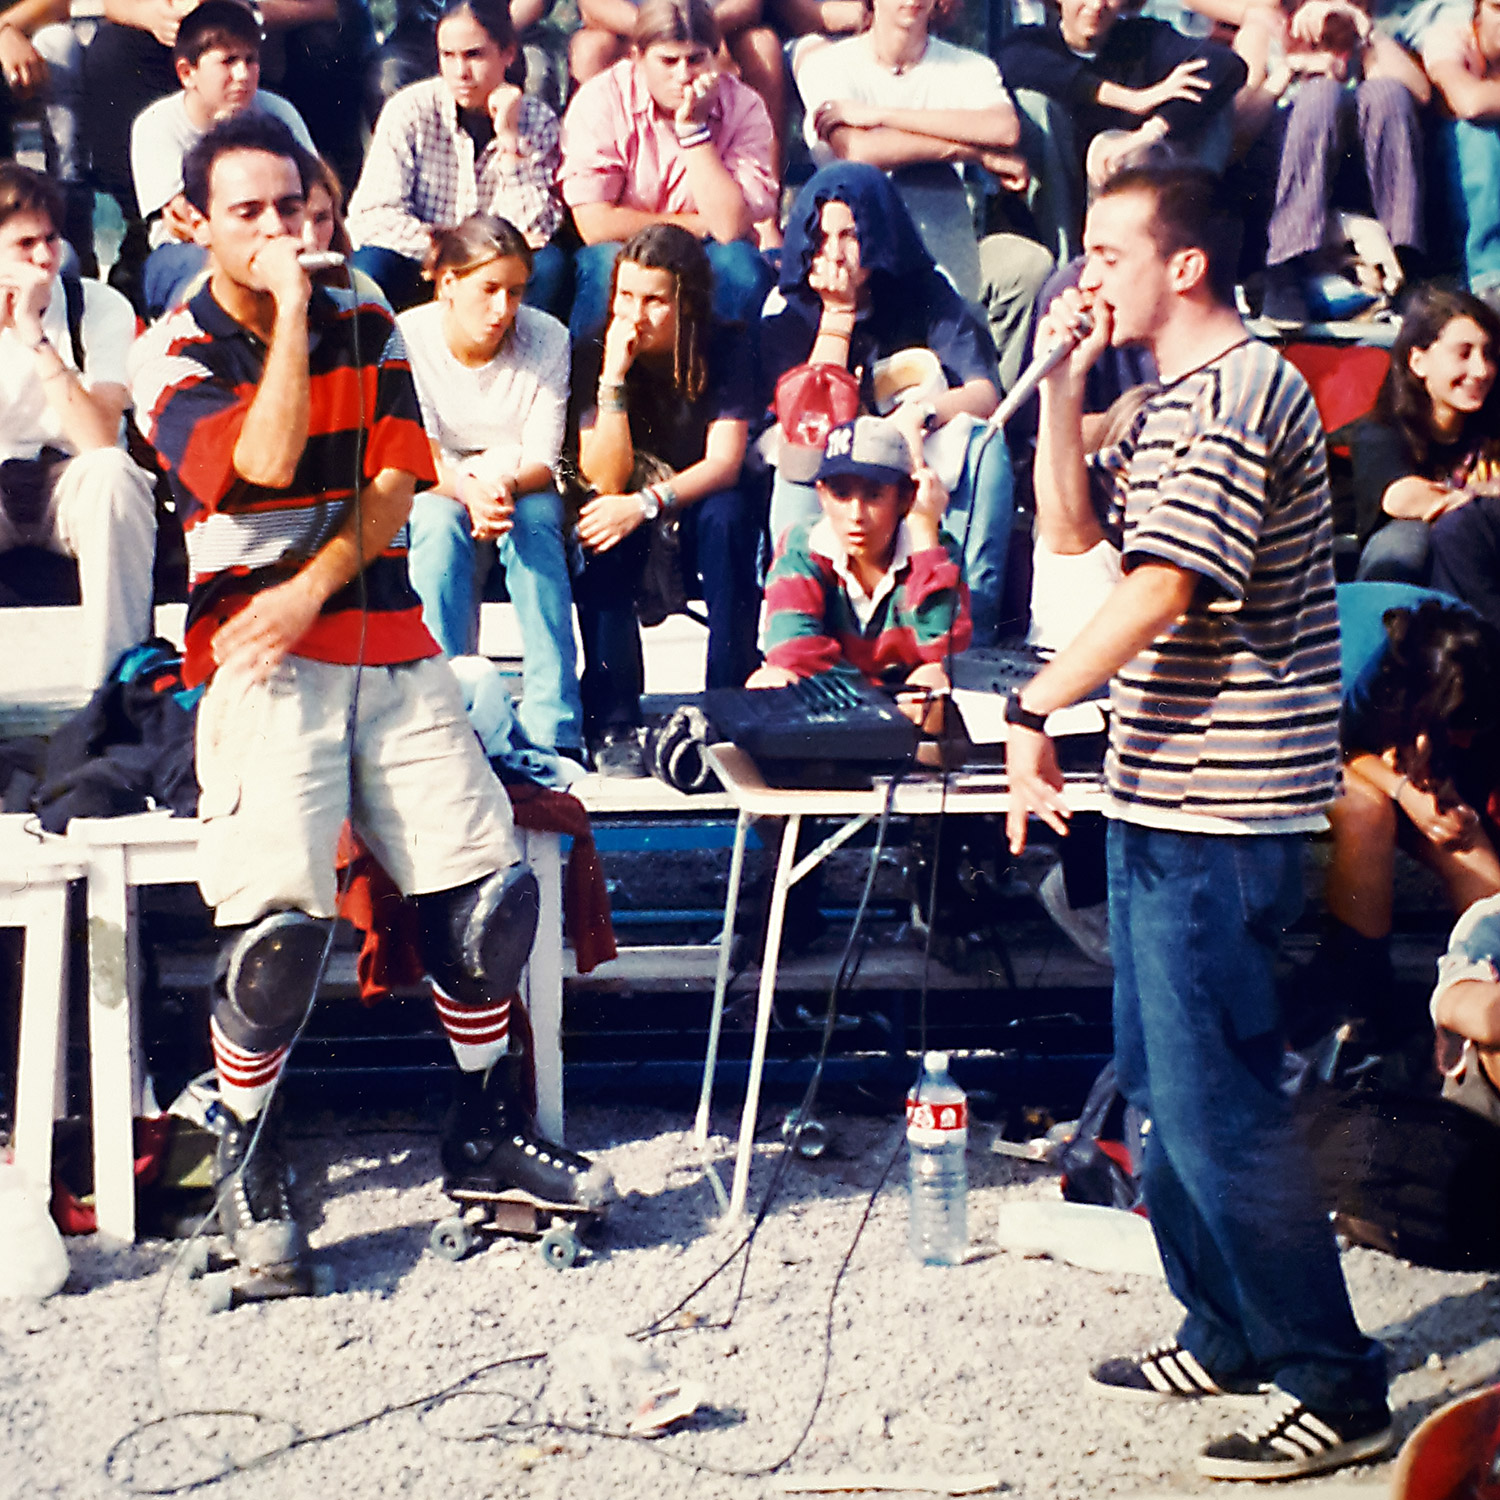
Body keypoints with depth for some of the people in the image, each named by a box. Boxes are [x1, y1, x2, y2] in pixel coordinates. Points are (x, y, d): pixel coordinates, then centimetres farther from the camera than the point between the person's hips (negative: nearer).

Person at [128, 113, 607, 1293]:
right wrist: (290, 307, -11)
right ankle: (245, 1163, 1)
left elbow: (394, 485, 4)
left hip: (388, 644, 4)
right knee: (283, 914, -21)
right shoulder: (174, 354, 2)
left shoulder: (366, 331, 14)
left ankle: (485, 1133, 13)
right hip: (263, 662, -4)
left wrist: (312, 586, -12)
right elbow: (264, 463, -16)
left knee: (491, 886, -7)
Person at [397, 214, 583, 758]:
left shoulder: (548, 339, -10)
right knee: (441, 521, -35)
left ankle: (554, 729, -39)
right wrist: (467, 489, -39)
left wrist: (504, 484, -37)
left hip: (525, 493, 0)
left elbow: (542, 462, -12)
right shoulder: (407, 337, -13)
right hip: (438, 492, 0)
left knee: (534, 519, -34)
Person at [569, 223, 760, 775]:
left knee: (727, 515, -33)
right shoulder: (593, 355, -10)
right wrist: (615, 375, -29)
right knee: (601, 527, -32)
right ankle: (612, 725, -30)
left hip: (694, 512, 0)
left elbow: (725, 462, -20)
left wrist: (646, 502, -36)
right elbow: (606, 480, -19)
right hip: (627, 522, 0)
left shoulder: (725, 350, -11)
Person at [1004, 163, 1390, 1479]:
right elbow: (1075, 518, 21)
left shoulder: (1239, 394, -16)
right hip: (1168, 793, 11)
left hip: (1219, 808, -11)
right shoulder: (1176, 398, 17)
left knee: (1213, 1098, -8)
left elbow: (1161, 588, -25)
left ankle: (1336, 1389, 2)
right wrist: (1064, 381, 9)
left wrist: (1035, 711, -24)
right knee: (1164, 1080, 18)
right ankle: (1227, 1333, 30)